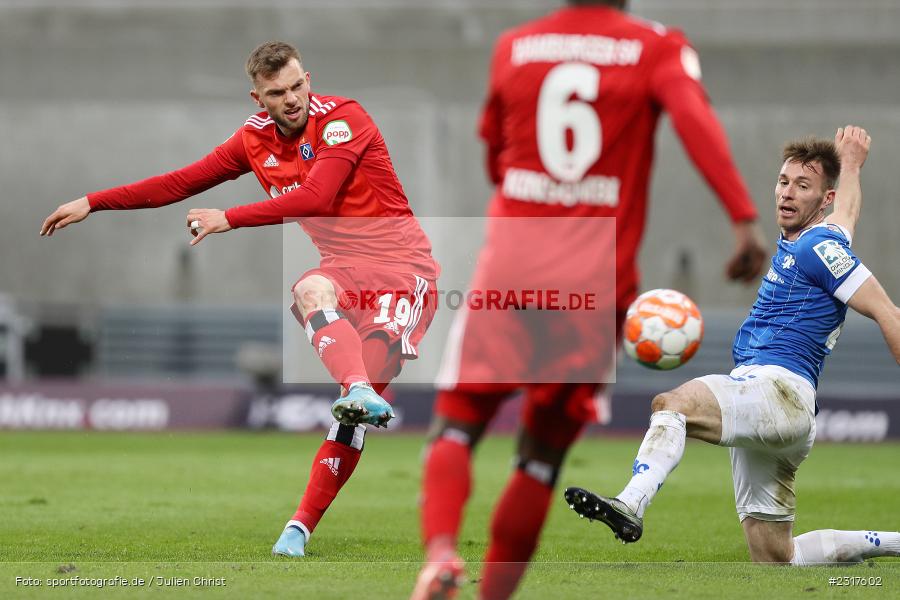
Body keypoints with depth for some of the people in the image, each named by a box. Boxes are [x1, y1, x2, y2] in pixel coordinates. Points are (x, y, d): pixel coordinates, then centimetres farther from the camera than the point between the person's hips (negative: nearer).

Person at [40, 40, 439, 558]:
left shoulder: (342, 118, -12)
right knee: (309, 290, -33)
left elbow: (314, 198, -23)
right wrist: (92, 203, 13)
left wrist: (230, 219, -21)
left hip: (402, 260, -5)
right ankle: (361, 392, -53)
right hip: (345, 265, 5)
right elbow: (183, 182, 14)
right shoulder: (257, 138, 7)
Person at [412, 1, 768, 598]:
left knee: (456, 428, 3)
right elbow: (696, 119, -18)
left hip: (510, 266, 1)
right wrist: (746, 220, -25)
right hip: (598, 280, -1)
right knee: (544, 454, 10)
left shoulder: (512, 49, 10)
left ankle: (440, 551, -24)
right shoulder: (656, 48, 1)